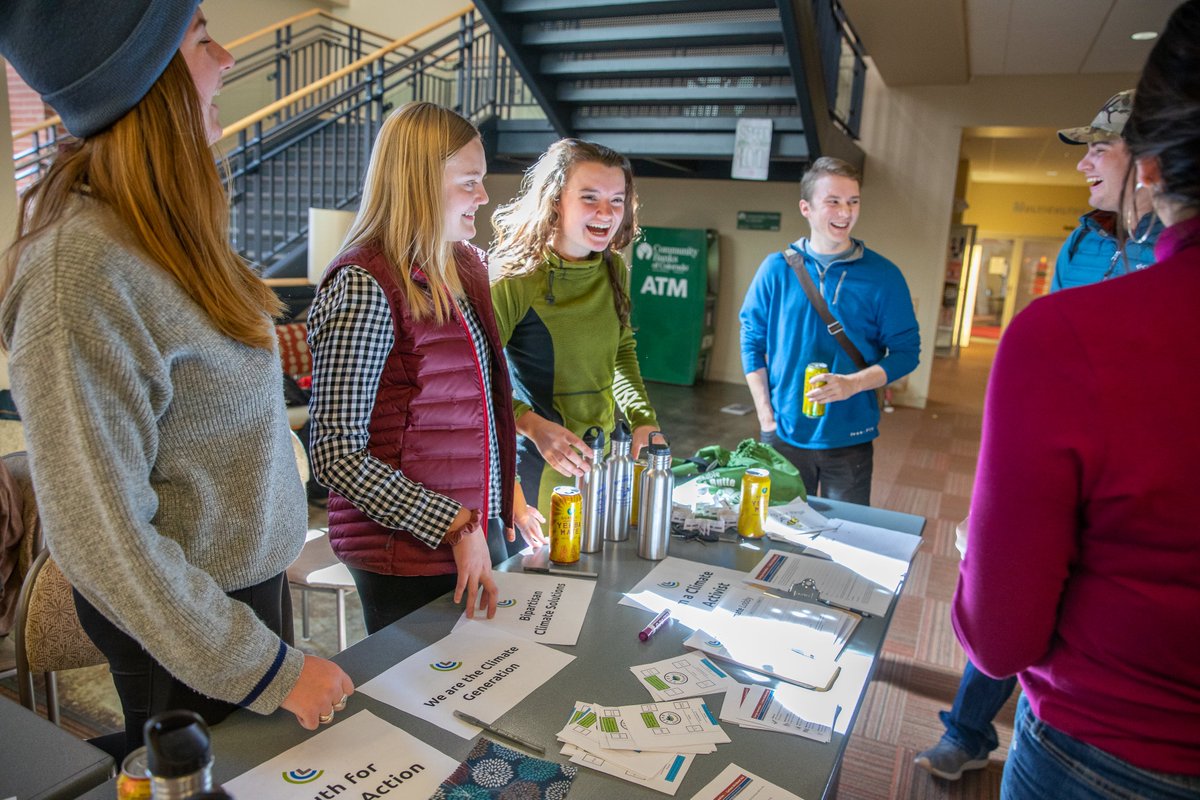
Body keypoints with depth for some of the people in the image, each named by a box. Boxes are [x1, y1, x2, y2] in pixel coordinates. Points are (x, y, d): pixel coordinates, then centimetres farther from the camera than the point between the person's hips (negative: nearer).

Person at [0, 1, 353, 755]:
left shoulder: (171, 233, -2)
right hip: (184, 628, -7)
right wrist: (272, 669, -20)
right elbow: (100, 538, -25)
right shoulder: (81, 272, -28)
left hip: (253, 576, 7)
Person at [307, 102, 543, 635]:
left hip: (481, 530, 8)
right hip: (409, 555, -8)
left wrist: (504, 494, 11)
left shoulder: (466, 266, 7)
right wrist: (455, 527, -20)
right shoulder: (363, 286, -19)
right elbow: (338, 456, -20)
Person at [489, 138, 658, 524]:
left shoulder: (615, 271, 3)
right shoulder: (515, 277, -16)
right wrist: (533, 425, -32)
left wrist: (643, 418, 2)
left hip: (603, 460, 6)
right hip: (537, 465, -6)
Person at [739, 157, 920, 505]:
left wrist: (854, 383, -19)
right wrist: (766, 414, -3)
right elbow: (752, 341, 3)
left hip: (851, 440, 0)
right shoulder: (777, 268, -1)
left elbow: (906, 352, -2)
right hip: (784, 435, 1)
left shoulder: (883, 275, -3)